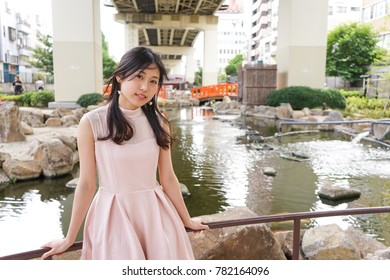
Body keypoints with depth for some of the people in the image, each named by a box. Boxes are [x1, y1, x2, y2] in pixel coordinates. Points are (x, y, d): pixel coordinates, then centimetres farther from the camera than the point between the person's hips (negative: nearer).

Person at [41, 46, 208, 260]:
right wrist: (69, 238, 1)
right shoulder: (92, 122, -10)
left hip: (155, 212, 3)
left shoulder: (158, 122, -1)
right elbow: (86, 184, -5)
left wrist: (187, 220, 12)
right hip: (113, 215, -2)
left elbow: (168, 178, 5)